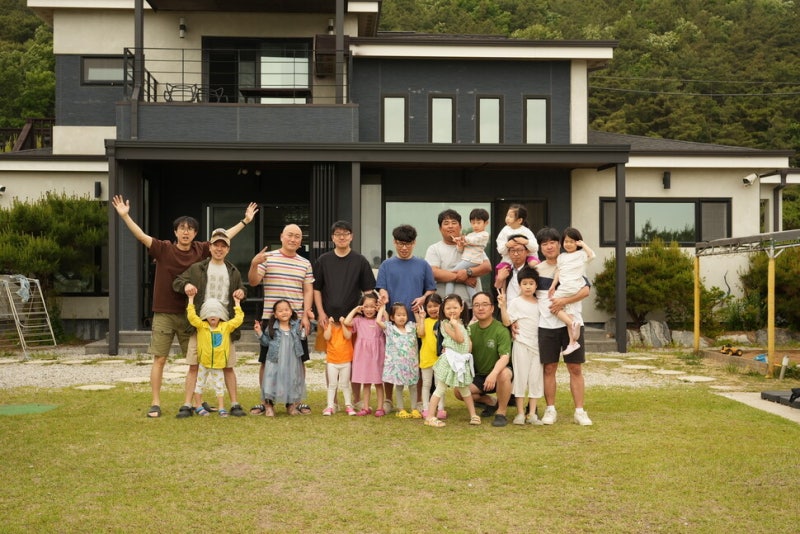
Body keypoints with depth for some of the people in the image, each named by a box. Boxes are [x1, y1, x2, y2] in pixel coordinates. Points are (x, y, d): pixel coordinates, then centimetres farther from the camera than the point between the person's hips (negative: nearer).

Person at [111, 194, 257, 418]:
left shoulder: (201, 250, 3)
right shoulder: (163, 249, -4)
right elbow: (142, 236, -13)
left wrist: (245, 221, 15)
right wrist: (125, 216, -25)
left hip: (190, 314, 3)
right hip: (164, 314, -3)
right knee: (159, 359, 0)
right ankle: (155, 403, 9)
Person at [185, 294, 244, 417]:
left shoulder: (226, 326, -2)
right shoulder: (201, 326, -4)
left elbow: (238, 319, -2)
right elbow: (192, 316, -14)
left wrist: (237, 304, 1)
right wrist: (191, 300, -12)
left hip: (218, 364, 0)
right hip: (203, 362, 0)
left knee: (219, 386, 5)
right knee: (199, 384, 10)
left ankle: (221, 407, 14)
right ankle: (199, 406, 22)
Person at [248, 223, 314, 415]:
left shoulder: (305, 264, 9)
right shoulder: (268, 258, 0)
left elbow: (308, 291, 8)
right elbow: (253, 282, -6)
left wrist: (305, 315, -3)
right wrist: (254, 265, -24)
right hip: (271, 318, -2)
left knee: (299, 360, 6)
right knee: (266, 360, 3)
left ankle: (298, 400, 17)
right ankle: (265, 401, 14)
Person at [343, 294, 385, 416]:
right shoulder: (359, 320, 3)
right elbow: (346, 322, -11)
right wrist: (355, 310, -2)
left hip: (377, 354, -1)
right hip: (363, 354, 1)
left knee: (378, 381, 5)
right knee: (365, 382, 8)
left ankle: (380, 407, 11)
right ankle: (366, 407, 14)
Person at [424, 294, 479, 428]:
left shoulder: (462, 324, 13)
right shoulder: (445, 324, -9)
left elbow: (468, 341, 15)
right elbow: (459, 339, -17)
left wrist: (467, 353, -1)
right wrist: (455, 324, -23)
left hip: (463, 360, 7)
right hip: (450, 360, -7)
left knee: (464, 389, 17)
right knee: (441, 388, -4)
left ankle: (473, 415, 24)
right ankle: (430, 417, -1)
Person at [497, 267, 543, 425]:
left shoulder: (540, 303, 11)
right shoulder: (516, 302, -3)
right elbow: (507, 322, -10)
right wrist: (503, 305, -23)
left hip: (537, 345, 4)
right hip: (521, 345, -4)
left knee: (535, 379, 4)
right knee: (520, 377, -1)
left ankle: (532, 413, 9)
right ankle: (520, 413, 6)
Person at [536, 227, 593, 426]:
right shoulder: (537, 270, 9)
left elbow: (585, 290, -8)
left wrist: (564, 300, -21)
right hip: (546, 325, 1)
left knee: (575, 368, 1)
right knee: (549, 368, 3)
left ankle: (579, 411, 6)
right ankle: (550, 409, 13)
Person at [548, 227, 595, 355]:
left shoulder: (581, 254, 5)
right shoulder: (561, 256, 21)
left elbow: (592, 255, -13)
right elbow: (558, 272, 17)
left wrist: (583, 244, -5)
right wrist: (553, 285, 9)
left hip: (573, 286, -6)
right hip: (564, 287, 6)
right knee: (569, 313, 1)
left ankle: (572, 323, -14)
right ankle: (572, 342, -2)